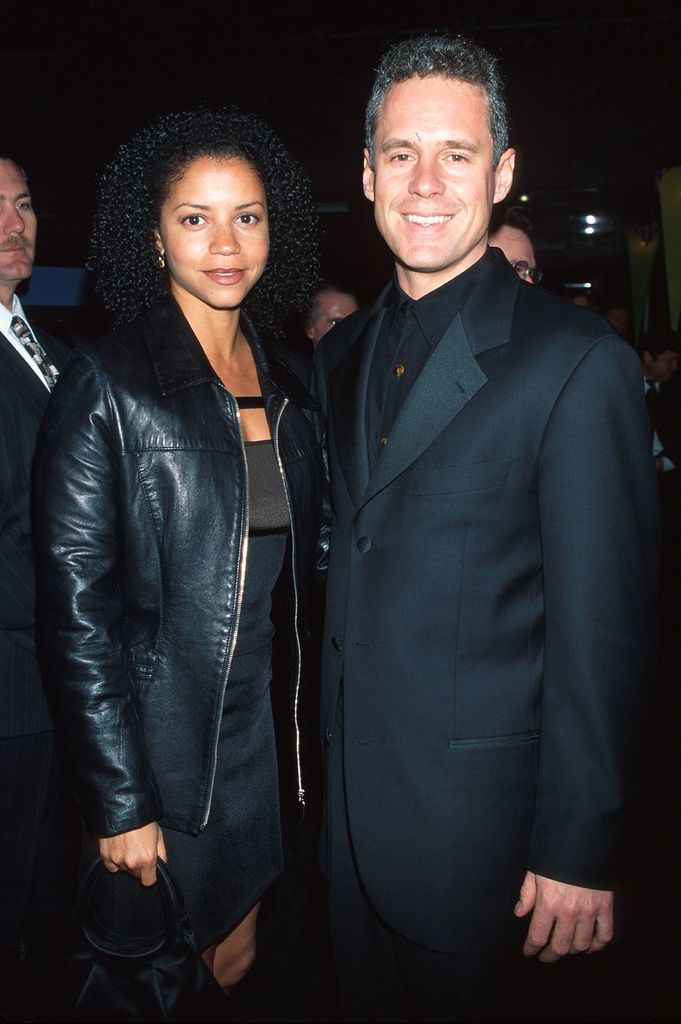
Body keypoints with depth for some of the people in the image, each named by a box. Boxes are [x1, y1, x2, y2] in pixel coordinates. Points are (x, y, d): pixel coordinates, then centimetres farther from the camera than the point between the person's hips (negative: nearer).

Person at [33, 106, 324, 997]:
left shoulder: (284, 375, 5)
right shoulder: (107, 381, -13)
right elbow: (76, 604, -14)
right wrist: (118, 803, -14)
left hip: (267, 728, 5)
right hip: (163, 746, -5)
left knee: (241, 959, 21)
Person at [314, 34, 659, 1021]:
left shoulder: (580, 362, -14)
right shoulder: (342, 353, 6)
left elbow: (603, 630, -15)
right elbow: (339, 562, 10)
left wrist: (579, 852, -14)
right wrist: (315, 769, 9)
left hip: (473, 810, -5)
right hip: (342, 801, 6)